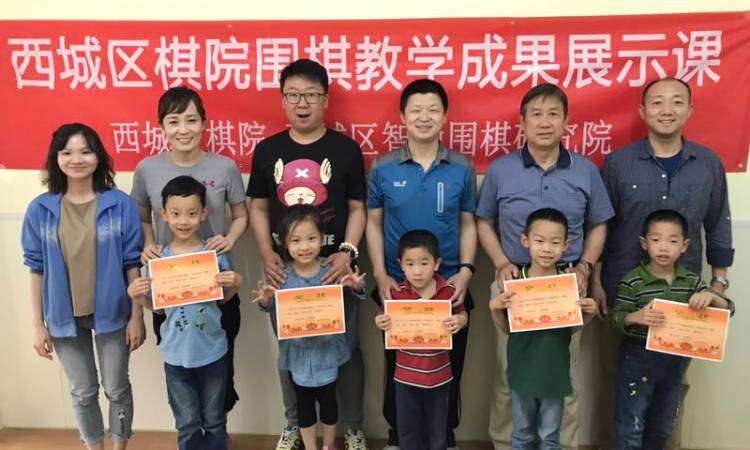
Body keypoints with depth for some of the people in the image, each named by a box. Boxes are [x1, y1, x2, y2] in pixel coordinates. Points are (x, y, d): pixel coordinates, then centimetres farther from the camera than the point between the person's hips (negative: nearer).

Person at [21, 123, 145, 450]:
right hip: (65, 317, 2)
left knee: (117, 389, 12)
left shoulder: (121, 205, -10)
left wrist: (137, 316, -7)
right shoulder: (40, 209, -4)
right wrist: (38, 324, 0)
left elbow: (133, 263, -6)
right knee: (83, 393, 17)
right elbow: (36, 269, 0)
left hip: (112, 313, -2)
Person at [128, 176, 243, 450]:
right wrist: (137, 296, -15)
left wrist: (235, 284, -16)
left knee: (214, 421, 17)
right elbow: (158, 307, 3)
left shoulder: (215, 254, -9)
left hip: (213, 352, 0)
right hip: (176, 354, 1)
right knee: (187, 425, 15)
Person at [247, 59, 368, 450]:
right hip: (284, 267, 2)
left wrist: (347, 252, -13)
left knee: (346, 348, 8)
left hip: (334, 266, -2)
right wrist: (266, 254, -6)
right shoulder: (267, 150, 4)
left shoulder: (346, 149, -2)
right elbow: (258, 208, 7)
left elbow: (357, 208, 0)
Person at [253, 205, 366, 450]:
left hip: (327, 347, 0)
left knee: (328, 399, 19)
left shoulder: (332, 269, -14)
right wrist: (266, 300, -23)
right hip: (298, 349, 0)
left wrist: (356, 286, -22)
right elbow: (274, 309, 0)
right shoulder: (282, 274, -12)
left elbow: (355, 291, 1)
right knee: (304, 402, 18)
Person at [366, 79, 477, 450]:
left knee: (448, 364, 13)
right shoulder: (383, 168, -3)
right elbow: (373, 223, 2)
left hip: (450, 285, 1)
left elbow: (468, 224, 5)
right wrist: (380, 274, -6)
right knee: (397, 364, 15)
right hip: (397, 284, 0)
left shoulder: (462, 169, -1)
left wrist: (465, 271, -7)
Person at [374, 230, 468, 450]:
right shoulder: (396, 293, -10)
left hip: (439, 375, 0)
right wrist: (381, 323, -21)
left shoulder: (449, 291, -12)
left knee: (438, 431, 19)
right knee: (408, 431, 16)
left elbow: (462, 315, 3)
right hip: (406, 375, 0)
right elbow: (390, 323, 2)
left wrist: (459, 321, -20)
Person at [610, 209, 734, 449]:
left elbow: (727, 310, 3)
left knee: (662, 427, 20)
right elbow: (617, 318, -11)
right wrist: (636, 317, -32)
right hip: (638, 358, -4)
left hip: (675, 361, 4)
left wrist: (711, 297, -19)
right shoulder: (632, 281, -13)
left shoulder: (691, 281, 0)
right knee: (631, 427, 5)